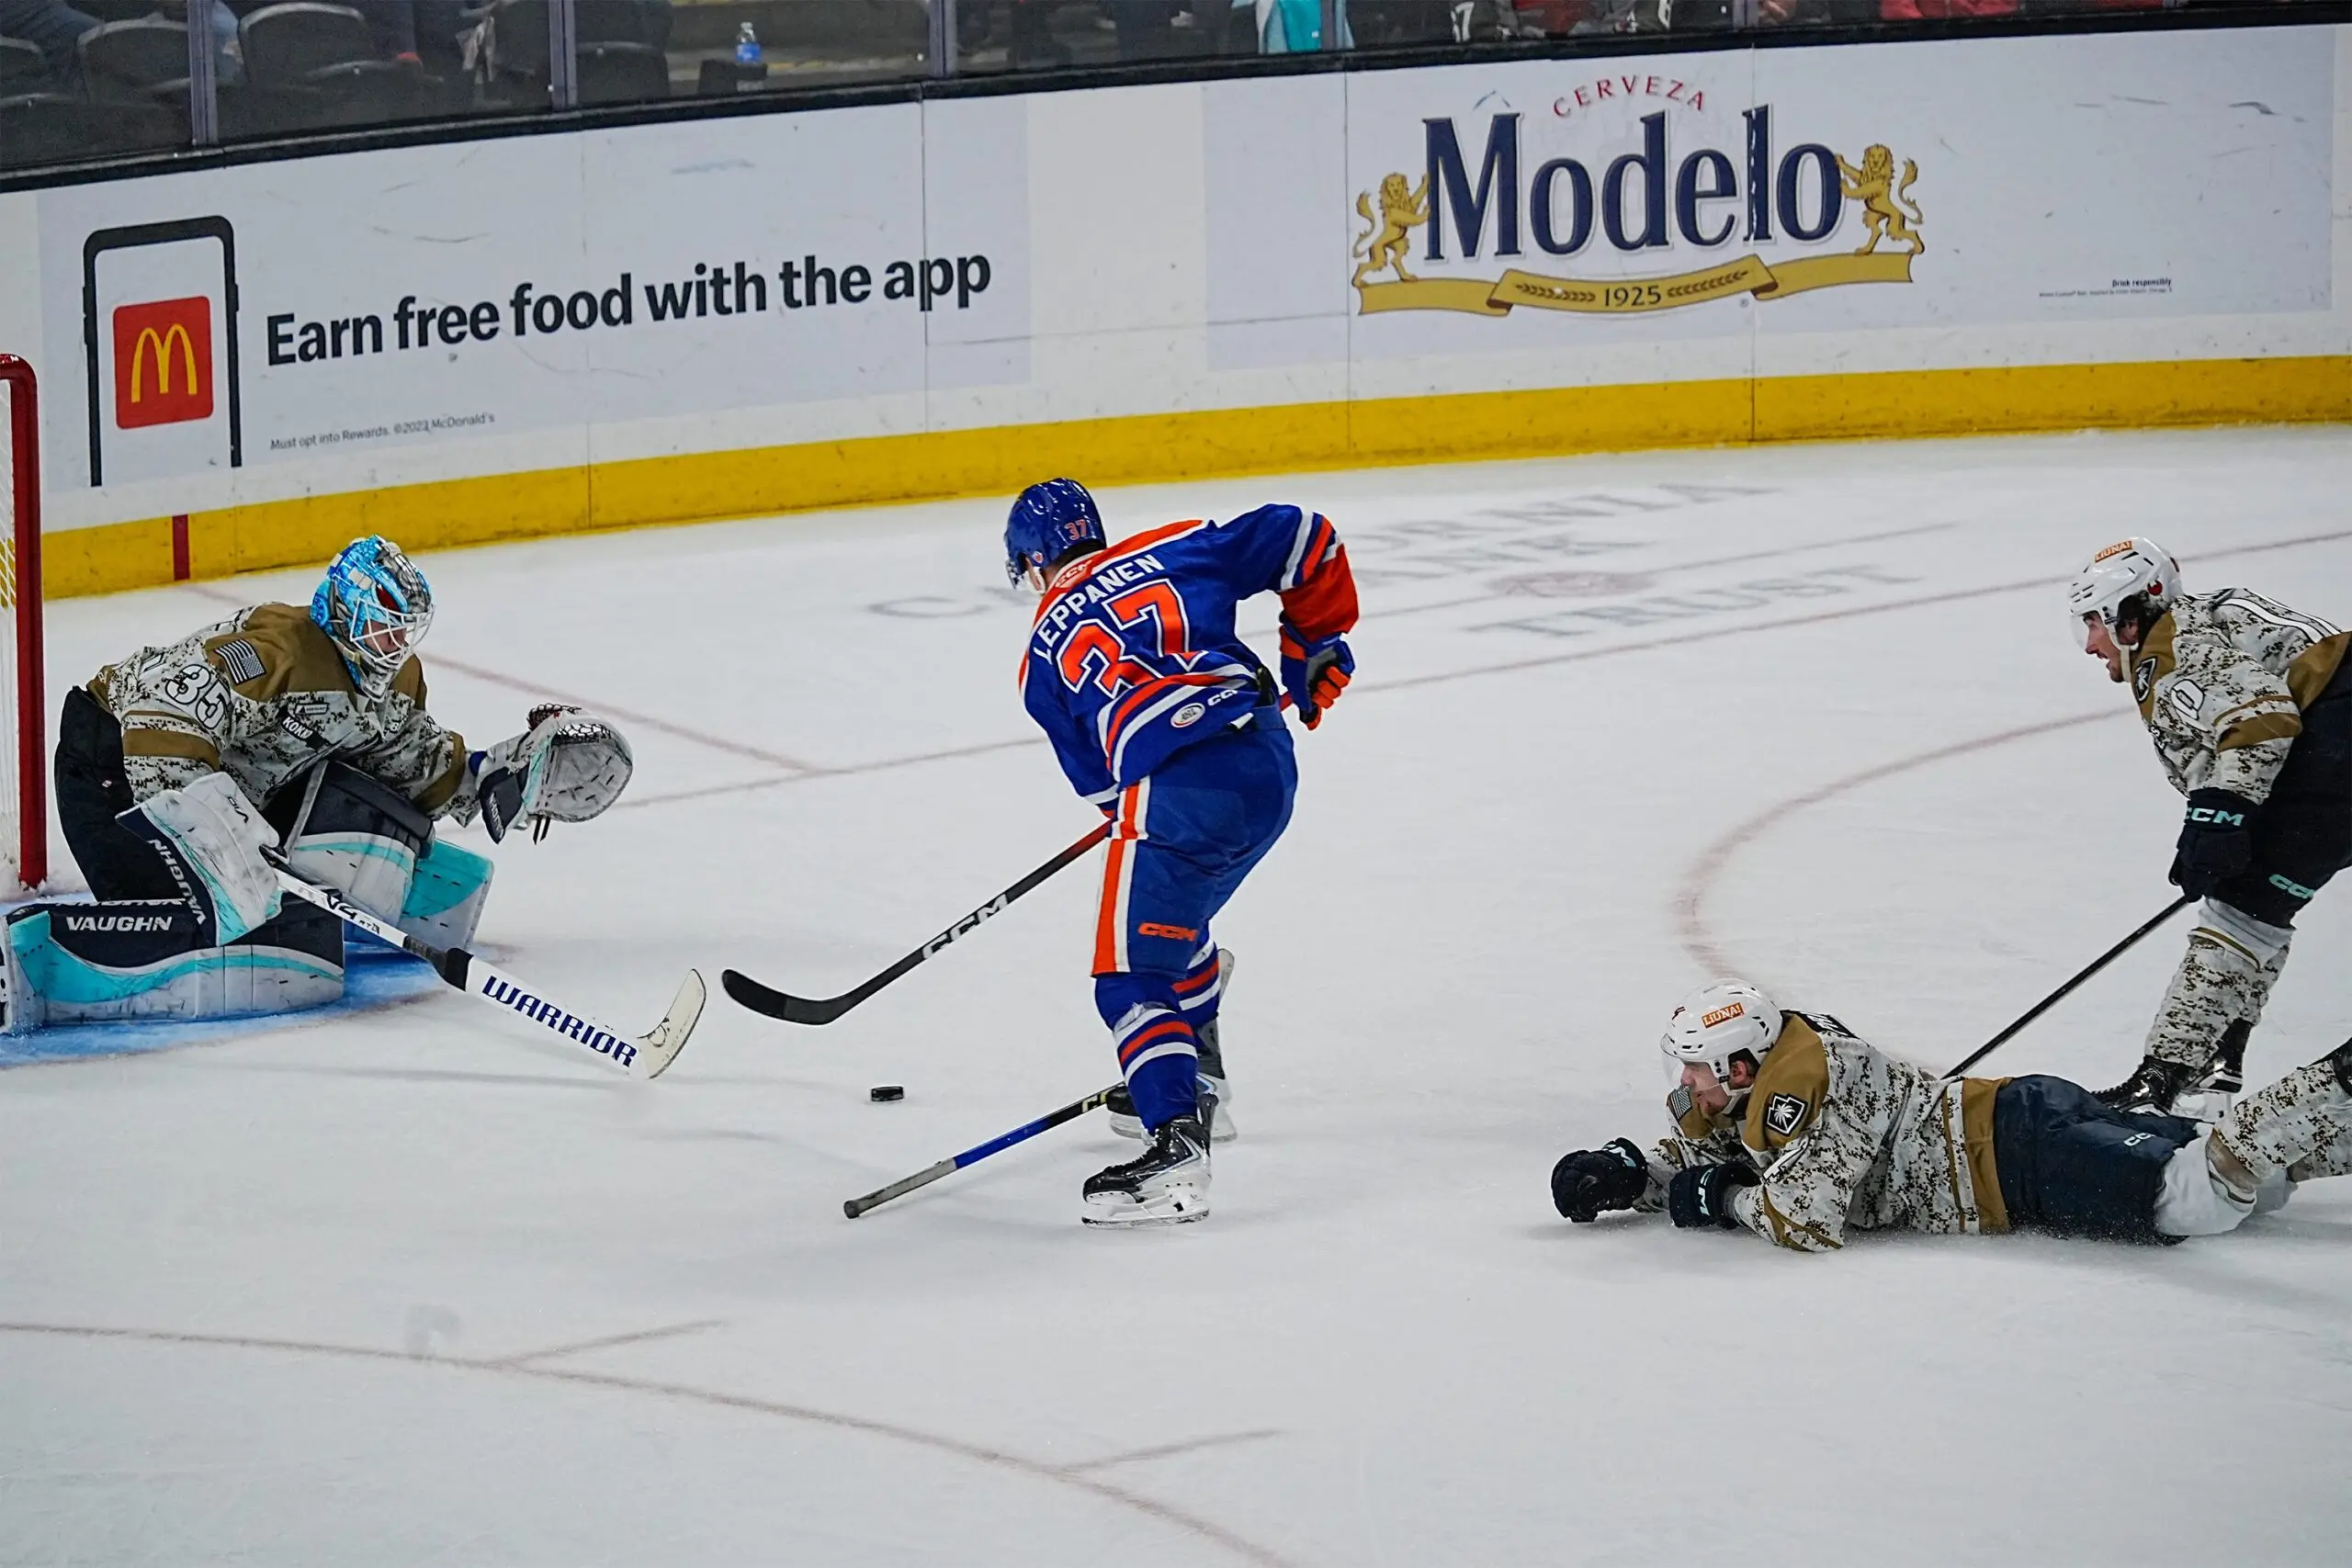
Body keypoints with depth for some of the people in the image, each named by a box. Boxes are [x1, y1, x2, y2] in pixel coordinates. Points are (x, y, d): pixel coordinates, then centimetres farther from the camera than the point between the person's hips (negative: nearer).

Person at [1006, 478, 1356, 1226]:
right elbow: (1305, 541, 18)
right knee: (1177, 920, 30)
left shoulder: (1045, 657, 17)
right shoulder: (1177, 549, 20)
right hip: (1272, 767, 6)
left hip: (1178, 794, -6)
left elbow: (1098, 780, 21)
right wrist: (1315, 645, 30)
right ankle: (1192, 1084, 44)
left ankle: (1177, 1148, -22)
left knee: (1132, 975, -3)